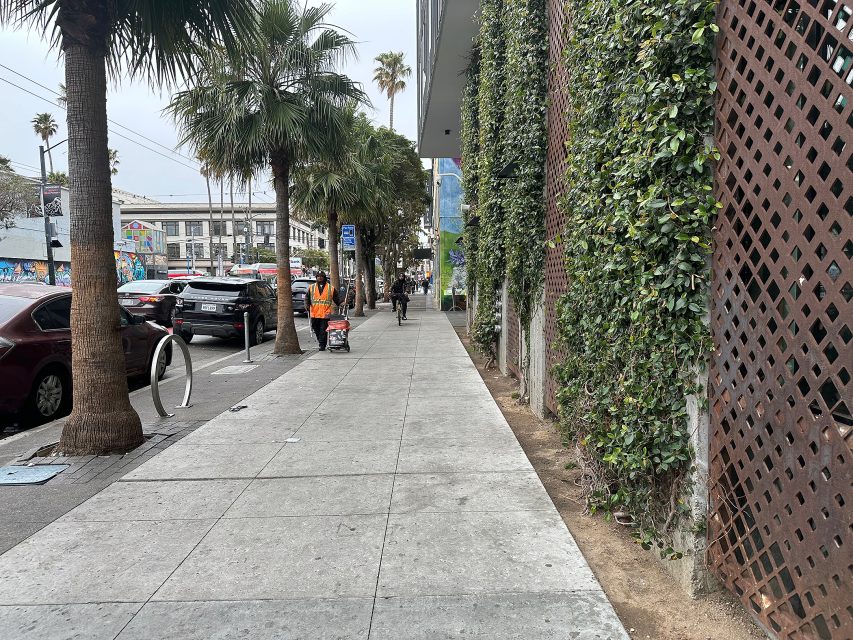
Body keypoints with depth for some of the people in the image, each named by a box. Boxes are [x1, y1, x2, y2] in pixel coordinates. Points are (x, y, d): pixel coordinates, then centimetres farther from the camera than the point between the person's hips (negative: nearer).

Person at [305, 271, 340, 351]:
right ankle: (320, 341, 32)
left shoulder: (331, 288, 6)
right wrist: (307, 305, -7)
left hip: (325, 314, -3)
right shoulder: (311, 287, 11)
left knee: (323, 330, -6)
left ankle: (322, 345, 0)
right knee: (316, 329, 12)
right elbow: (307, 298, 9)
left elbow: (337, 299, 8)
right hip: (314, 314, 3)